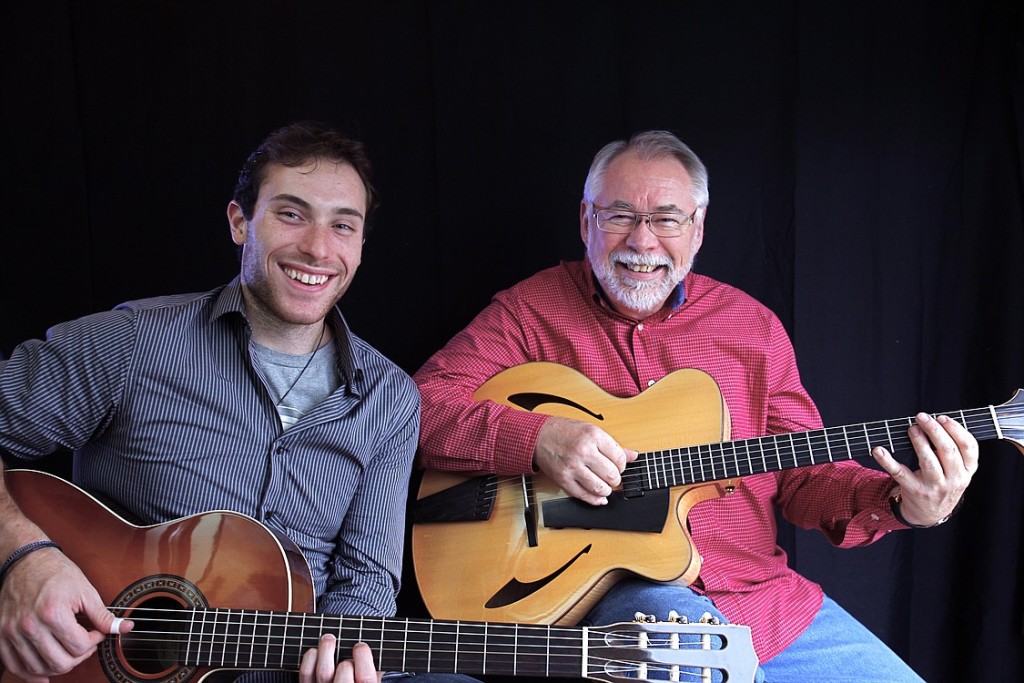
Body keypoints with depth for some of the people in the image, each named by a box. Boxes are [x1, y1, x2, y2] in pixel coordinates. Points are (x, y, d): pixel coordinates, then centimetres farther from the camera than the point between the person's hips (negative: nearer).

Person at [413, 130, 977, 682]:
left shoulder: (752, 324, 8)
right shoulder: (532, 310, -1)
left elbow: (804, 473, 9)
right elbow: (421, 405, -11)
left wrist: (902, 504, -10)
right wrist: (537, 439, -26)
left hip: (765, 597, 5)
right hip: (611, 593, -4)